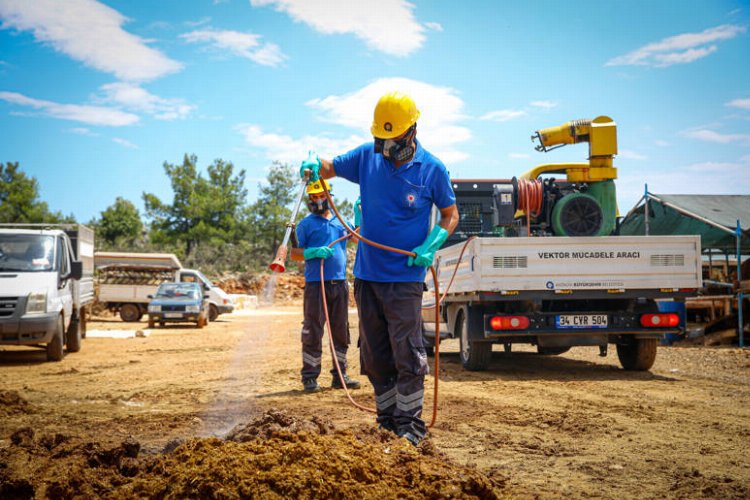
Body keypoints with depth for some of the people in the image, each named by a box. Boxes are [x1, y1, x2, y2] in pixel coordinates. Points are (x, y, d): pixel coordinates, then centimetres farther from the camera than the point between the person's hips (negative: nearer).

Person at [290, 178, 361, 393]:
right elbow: (294, 254, -2)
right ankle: (310, 377, 0)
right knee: (313, 332, -5)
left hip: (340, 283, 5)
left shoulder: (340, 222, 15)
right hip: (316, 284, -5)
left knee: (341, 332, 9)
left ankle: (340, 375, 17)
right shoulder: (306, 224, 2)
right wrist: (313, 252, -20)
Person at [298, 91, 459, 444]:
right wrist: (314, 166, -11)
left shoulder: (432, 169, -5)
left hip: (405, 278, -4)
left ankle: (410, 424, 5)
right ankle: (387, 421, 23)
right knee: (374, 355, 11)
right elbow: (331, 167, 14)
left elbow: (450, 214, 5)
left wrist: (431, 246, -13)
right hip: (366, 274, 4)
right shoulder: (367, 156, 2)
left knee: (407, 354, -6)